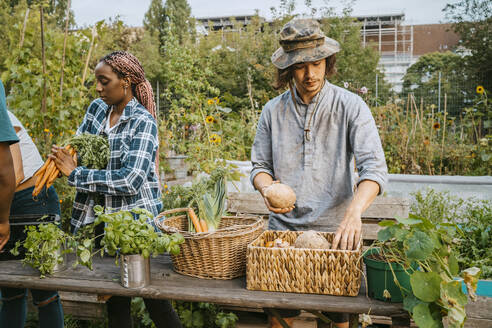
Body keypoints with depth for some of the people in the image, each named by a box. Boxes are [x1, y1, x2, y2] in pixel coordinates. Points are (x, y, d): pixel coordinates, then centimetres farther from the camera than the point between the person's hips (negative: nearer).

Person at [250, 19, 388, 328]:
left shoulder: (351, 106, -6)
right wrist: (268, 191, -14)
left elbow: (374, 166, -15)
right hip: (283, 227, 2)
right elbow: (260, 166, 9)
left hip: (334, 230, -1)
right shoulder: (273, 110, 3)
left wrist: (354, 211, -33)